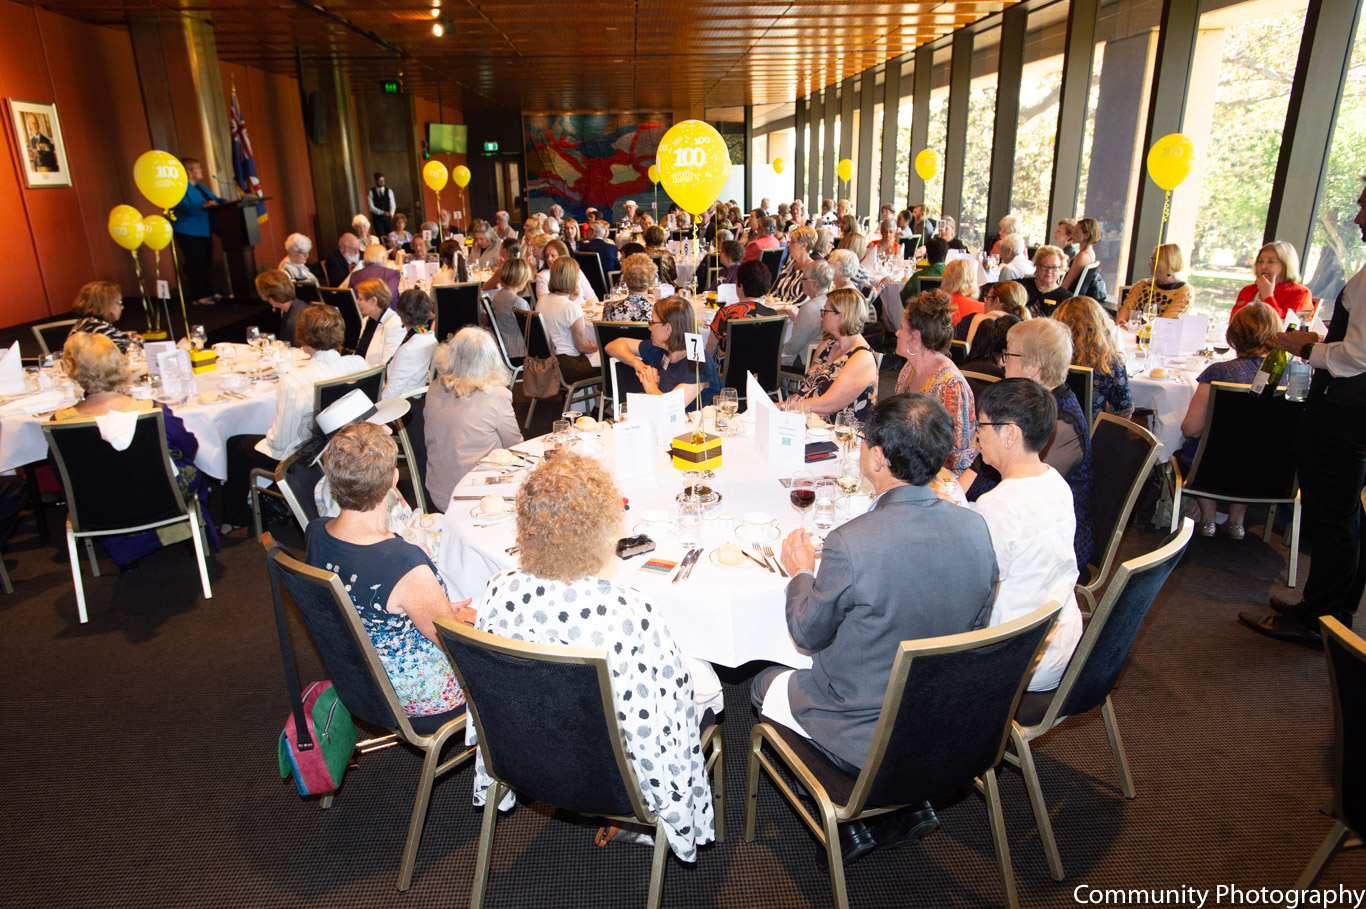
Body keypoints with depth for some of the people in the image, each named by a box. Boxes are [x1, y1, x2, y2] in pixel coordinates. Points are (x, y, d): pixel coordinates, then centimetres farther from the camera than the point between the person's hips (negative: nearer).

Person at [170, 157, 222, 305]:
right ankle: (197, 297, -4)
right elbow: (184, 207, -25)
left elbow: (214, 199, 25)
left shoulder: (200, 186, 18)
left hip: (204, 231, 10)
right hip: (189, 233, -10)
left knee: (206, 264, 12)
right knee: (194, 265, -7)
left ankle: (209, 293, 18)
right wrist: (203, 206, -35)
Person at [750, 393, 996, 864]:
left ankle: (851, 819, 17)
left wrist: (802, 572, 5)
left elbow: (808, 633, -13)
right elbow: (976, 624, 4)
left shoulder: (850, 543, -30)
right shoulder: (976, 527, -12)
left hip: (866, 739, -6)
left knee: (765, 684, 21)